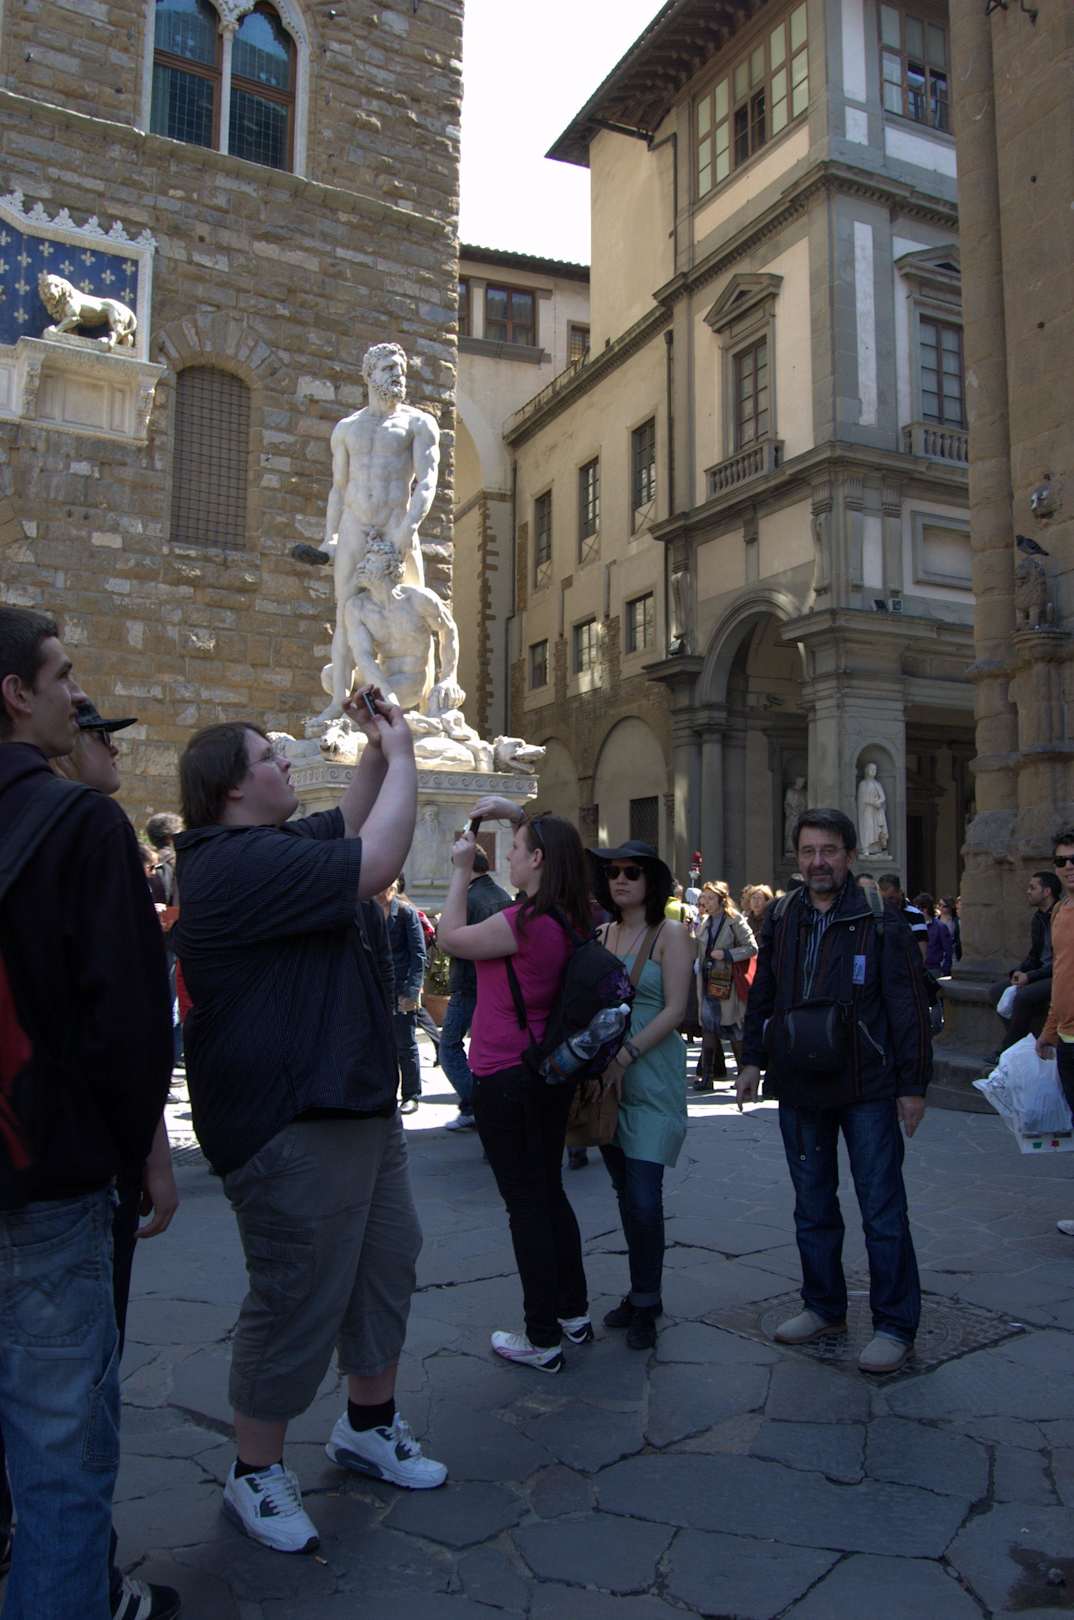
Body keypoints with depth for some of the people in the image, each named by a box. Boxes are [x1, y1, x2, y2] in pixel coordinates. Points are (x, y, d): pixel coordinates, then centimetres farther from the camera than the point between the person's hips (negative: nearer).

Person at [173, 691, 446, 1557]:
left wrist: (377, 746, 10)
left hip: (356, 1104, 11)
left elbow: (349, 824, 24)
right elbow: (376, 863, -28)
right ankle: (256, 1474, 23)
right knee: (298, 1298, 2)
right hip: (294, 1125, -11)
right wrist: (402, 754, -16)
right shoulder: (240, 862, -22)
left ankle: (370, 1422, 38)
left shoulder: (272, 849, 12)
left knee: (387, 1264, 19)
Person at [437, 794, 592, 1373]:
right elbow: (553, 847, 22)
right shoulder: (568, 919, 2)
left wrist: (461, 869, -1)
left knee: (525, 1204, 1)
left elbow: (451, 937, -8)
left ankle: (542, 1340, 12)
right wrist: (518, 814, 16)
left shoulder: (523, 923, -22)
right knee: (550, 1193, 20)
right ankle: (574, 1314, 32)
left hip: (505, 1080, -9)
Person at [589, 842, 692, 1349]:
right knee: (625, 1190, 12)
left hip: (652, 1074, -5)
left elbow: (674, 1009, -11)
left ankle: (645, 1303, 12)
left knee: (644, 1196, -6)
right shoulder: (604, 933, 10)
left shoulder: (670, 934, -5)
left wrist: (626, 1055, -18)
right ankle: (642, 1293, 26)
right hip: (607, 1075, 5)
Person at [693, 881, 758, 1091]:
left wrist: (726, 954, -18)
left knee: (732, 1027, 1)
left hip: (727, 982, -6)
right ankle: (706, 1075, 6)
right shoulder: (705, 923, 13)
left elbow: (752, 947, -10)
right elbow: (697, 951, 20)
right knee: (707, 1026, 3)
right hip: (707, 981, 6)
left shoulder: (735, 921, -6)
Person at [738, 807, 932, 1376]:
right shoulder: (780, 920, 6)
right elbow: (761, 996, 14)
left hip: (867, 1089, -4)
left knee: (882, 1210, 2)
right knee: (812, 1207, 15)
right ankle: (824, 1307, 30)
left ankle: (895, 1325, 14)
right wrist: (753, 1059, 9)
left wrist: (913, 1084, -8)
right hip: (799, 1088, 5)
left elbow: (909, 1009, -6)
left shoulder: (881, 923, -7)